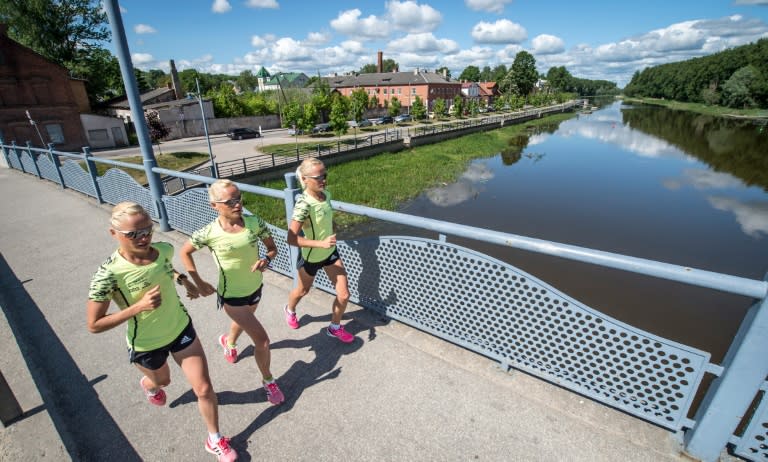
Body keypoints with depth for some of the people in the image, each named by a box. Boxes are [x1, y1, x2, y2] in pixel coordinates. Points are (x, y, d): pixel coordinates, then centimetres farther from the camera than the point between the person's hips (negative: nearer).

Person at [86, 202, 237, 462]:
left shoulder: (164, 250, -16)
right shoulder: (109, 274, -29)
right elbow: (94, 325, -20)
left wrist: (183, 280, -7)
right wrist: (139, 306, -32)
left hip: (181, 330, 2)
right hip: (146, 346, -2)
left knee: (204, 388, 4)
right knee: (162, 381, 29)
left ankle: (215, 440, 29)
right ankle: (149, 385, 70)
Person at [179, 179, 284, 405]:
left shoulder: (255, 223, -17)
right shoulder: (209, 233, -22)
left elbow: (272, 248, -4)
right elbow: (185, 252, -3)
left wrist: (266, 259, -26)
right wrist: (199, 282, -5)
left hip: (255, 288, 4)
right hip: (231, 295, -4)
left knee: (243, 322, 33)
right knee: (262, 339, -5)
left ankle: (228, 341, 70)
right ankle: (268, 381, 22)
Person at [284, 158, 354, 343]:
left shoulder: (326, 194, -9)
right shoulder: (304, 205, -30)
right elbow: (292, 239, -30)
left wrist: (332, 234, 9)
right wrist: (321, 243, -35)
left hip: (330, 252, 5)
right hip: (311, 257, -5)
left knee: (344, 295, 4)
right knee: (303, 291, 24)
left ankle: (335, 328, 32)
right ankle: (289, 310, 59)